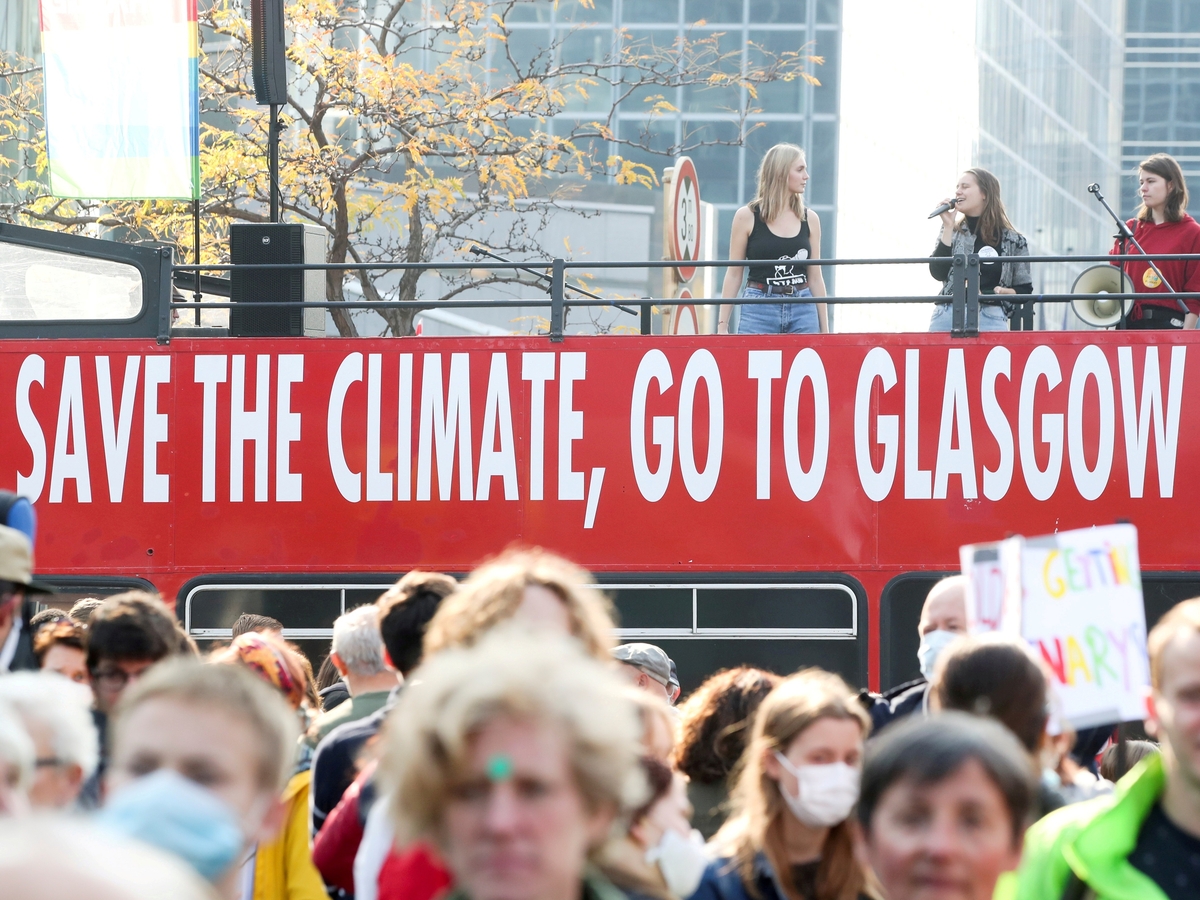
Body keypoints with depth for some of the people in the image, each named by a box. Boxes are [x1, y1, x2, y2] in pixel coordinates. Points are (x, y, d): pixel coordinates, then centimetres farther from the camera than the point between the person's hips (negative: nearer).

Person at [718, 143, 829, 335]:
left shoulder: (809, 219, 9)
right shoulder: (747, 217, 1)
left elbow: (815, 277, 12)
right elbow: (734, 274, 3)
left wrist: (825, 331, 10)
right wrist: (722, 325, -1)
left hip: (803, 312, 3)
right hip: (759, 311, -3)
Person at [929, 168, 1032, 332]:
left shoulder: (1013, 240, 8)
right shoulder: (953, 231, 14)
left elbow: (1025, 289, 13)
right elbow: (938, 273, 0)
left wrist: (1006, 292, -9)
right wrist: (948, 227, -1)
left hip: (990, 319, -3)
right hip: (947, 316, 3)